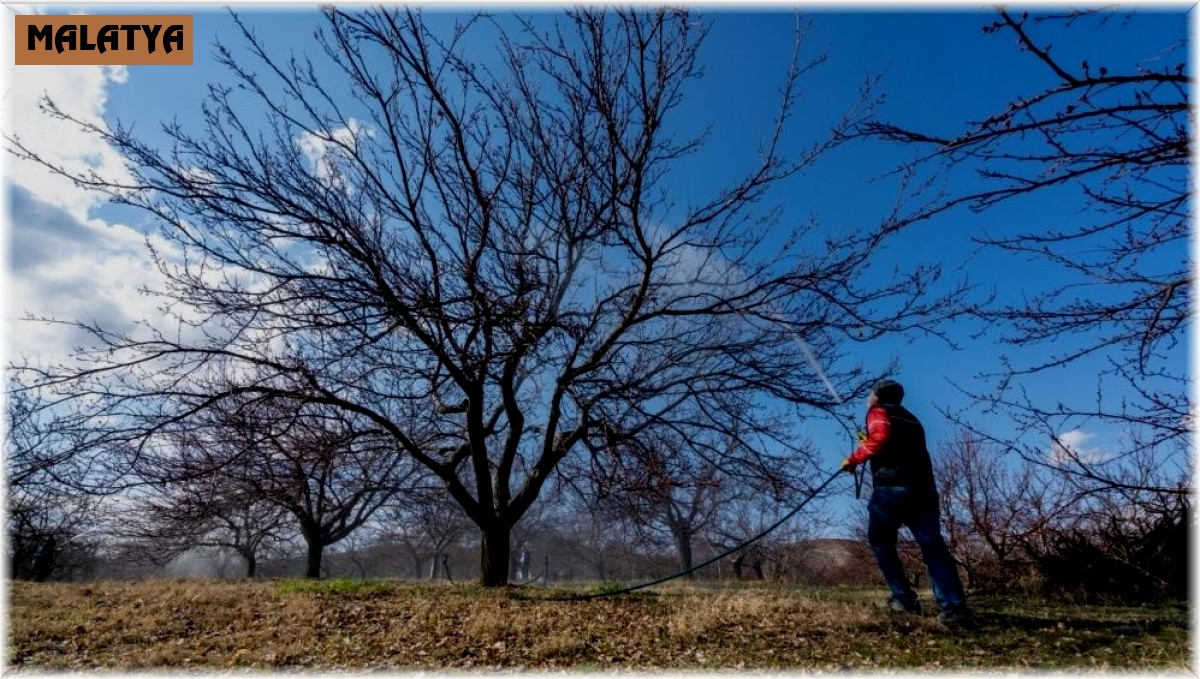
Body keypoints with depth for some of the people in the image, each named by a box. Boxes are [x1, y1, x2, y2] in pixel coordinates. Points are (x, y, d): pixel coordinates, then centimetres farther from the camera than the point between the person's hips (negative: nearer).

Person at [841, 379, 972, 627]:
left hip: (893, 487, -6)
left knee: (880, 541, 11)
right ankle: (953, 608, -19)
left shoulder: (879, 411, 7)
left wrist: (855, 458, -4)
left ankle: (904, 598, 3)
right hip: (924, 488, 6)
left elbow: (880, 438, -14)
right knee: (933, 546, -5)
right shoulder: (910, 419, 31)